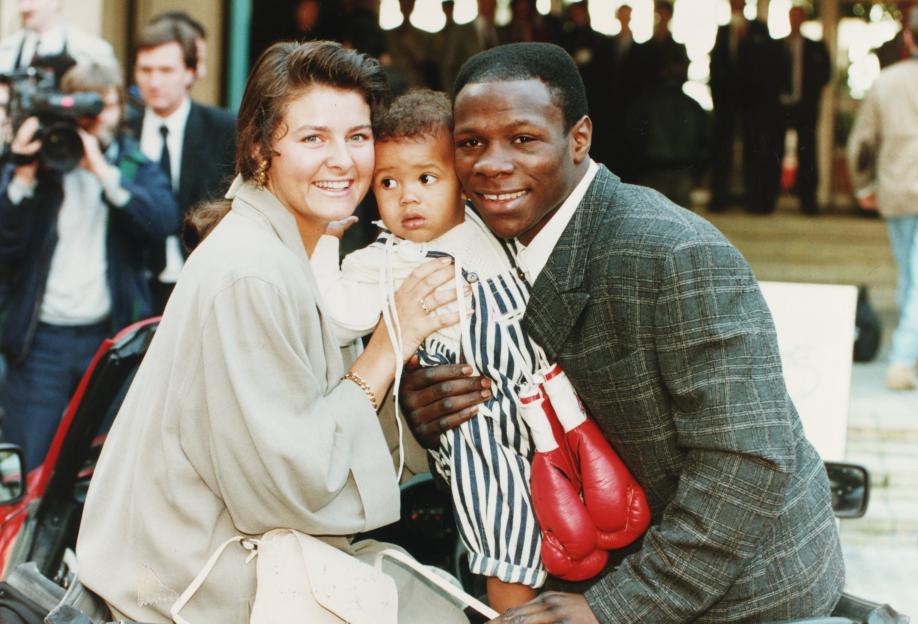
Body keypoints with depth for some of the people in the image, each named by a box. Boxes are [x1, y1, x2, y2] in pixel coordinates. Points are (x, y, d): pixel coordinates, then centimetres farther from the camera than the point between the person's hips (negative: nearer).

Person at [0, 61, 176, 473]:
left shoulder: (134, 165, 9)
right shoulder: (36, 159, 7)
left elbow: (163, 220, -12)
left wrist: (104, 171, -18)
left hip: (113, 335, 1)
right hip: (42, 339, -1)